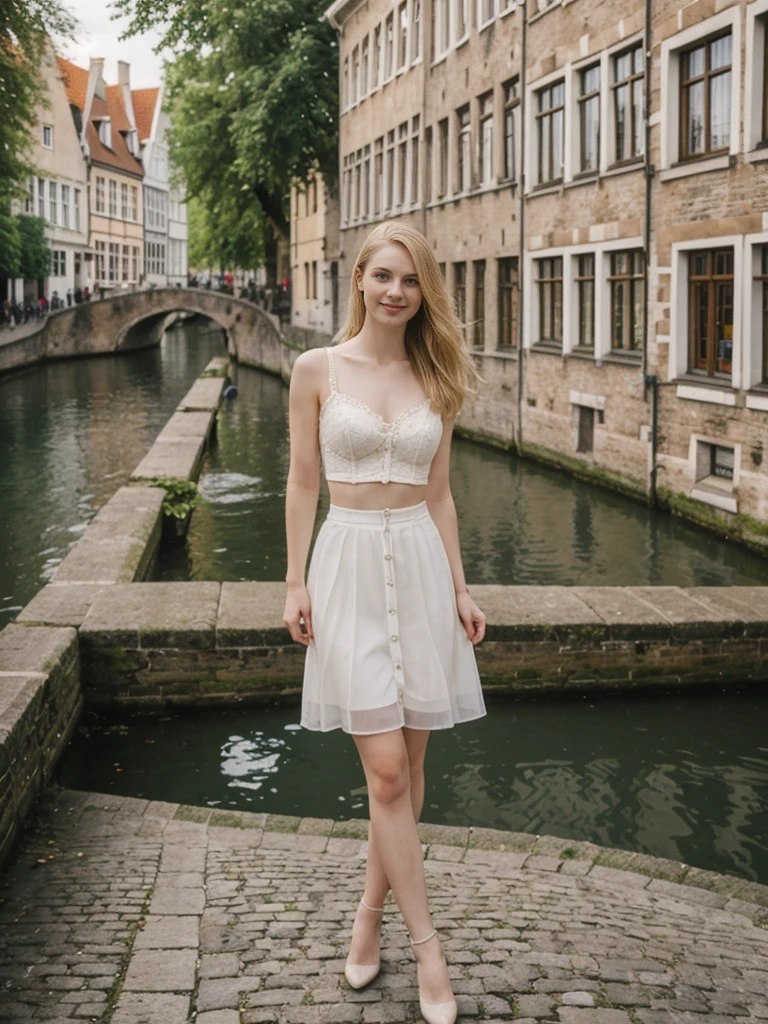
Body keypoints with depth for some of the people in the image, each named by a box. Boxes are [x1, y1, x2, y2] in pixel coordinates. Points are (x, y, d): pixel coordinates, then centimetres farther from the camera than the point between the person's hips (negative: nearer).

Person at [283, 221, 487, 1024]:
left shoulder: (433, 379, 7)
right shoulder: (317, 369, -1)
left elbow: (439, 495, 11)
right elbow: (303, 484, 2)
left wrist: (459, 590, 7)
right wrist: (295, 583, -3)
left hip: (420, 567, 3)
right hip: (350, 568, -3)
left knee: (408, 765, 8)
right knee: (387, 771, -6)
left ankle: (372, 908, 27)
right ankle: (426, 945, 4)